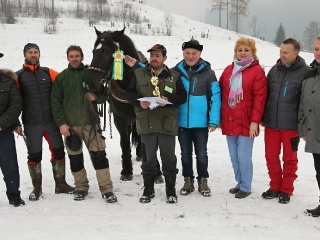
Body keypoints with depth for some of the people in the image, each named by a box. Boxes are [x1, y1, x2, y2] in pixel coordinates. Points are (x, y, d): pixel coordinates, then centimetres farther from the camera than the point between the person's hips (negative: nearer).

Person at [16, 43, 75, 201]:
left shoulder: (48, 73, 8)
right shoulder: (18, 76, 3)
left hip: (51, 121, 2)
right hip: (31, 124, -2)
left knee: (58, 151, 7)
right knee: (34, 155, 6)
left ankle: (61, 184, 22)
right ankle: (37, 188, 19)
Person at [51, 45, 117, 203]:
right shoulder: (61, 77, 7)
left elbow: (104, 96, 9)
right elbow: (55, 102, 3)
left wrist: (96, 97, -14)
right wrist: (61, 123, -7)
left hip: (90, 122, -1)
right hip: (70, 125, 1)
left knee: (99, 155, -4)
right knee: (75, 158, 8)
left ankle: (106, 189, 1)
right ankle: (81, 188, 22)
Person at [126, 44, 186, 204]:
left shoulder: (173, 76, 5)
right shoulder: (139, 74, 7)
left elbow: (182, 95, 1)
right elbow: (130, 93, 7)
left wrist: (168, 100, -17)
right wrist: (139, 102, -13)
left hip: (167, 124, -1)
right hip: (146, 123, 1)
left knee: (169, 158, 7)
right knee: (149, 158, 11)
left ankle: (170, 190, 20)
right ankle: (148, 189, 24)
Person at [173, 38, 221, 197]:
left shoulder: (208, 73, -5)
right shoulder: (176, 72, 0)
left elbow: (216, 97, -7)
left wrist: (214, 121, -11)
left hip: (201, 123, -2)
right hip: (182, 122, 2)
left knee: (201, 154, 9)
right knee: (185, 154, 14)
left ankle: (203, 182, 24)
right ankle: (188, 182, 27)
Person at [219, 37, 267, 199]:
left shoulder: (257, 71, -4)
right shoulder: (229, 70, 11)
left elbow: (260, 98, -9)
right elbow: (221, 93, 14)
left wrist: (255, 121, -14)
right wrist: (219, 117, 10)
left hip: (246, 123, -5)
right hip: (229, 122, 5)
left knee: (243, 156, -3)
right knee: (234, 156, 13)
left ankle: (245, 187, 12)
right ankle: (240, 183, 28)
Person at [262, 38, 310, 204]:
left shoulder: (305, 72, -7)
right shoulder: (274, 70, 6)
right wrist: (262, 117, 12)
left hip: (291, 125, -4)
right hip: (271, 123, 4)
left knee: (289, 158, 8)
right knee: (271, 157, 11)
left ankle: (286, 190, 22)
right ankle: (275, 187, 27)